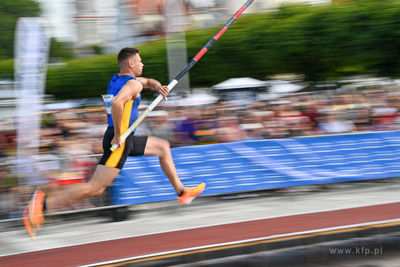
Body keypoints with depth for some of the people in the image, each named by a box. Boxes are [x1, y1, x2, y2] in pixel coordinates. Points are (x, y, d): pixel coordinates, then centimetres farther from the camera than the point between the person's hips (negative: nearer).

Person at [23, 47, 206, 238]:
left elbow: (149, 82, 33)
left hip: (124, 139, 10)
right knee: (95, 187, -15)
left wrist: (158, 87, 9)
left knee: (163, 147, 22)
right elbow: (117, 103, -35)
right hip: (118, 142, -10)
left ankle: (182, 192, 29)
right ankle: (45, 203, -19)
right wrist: (118, 135, -24)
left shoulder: (117, 79, 15)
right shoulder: (133, 84, -13)